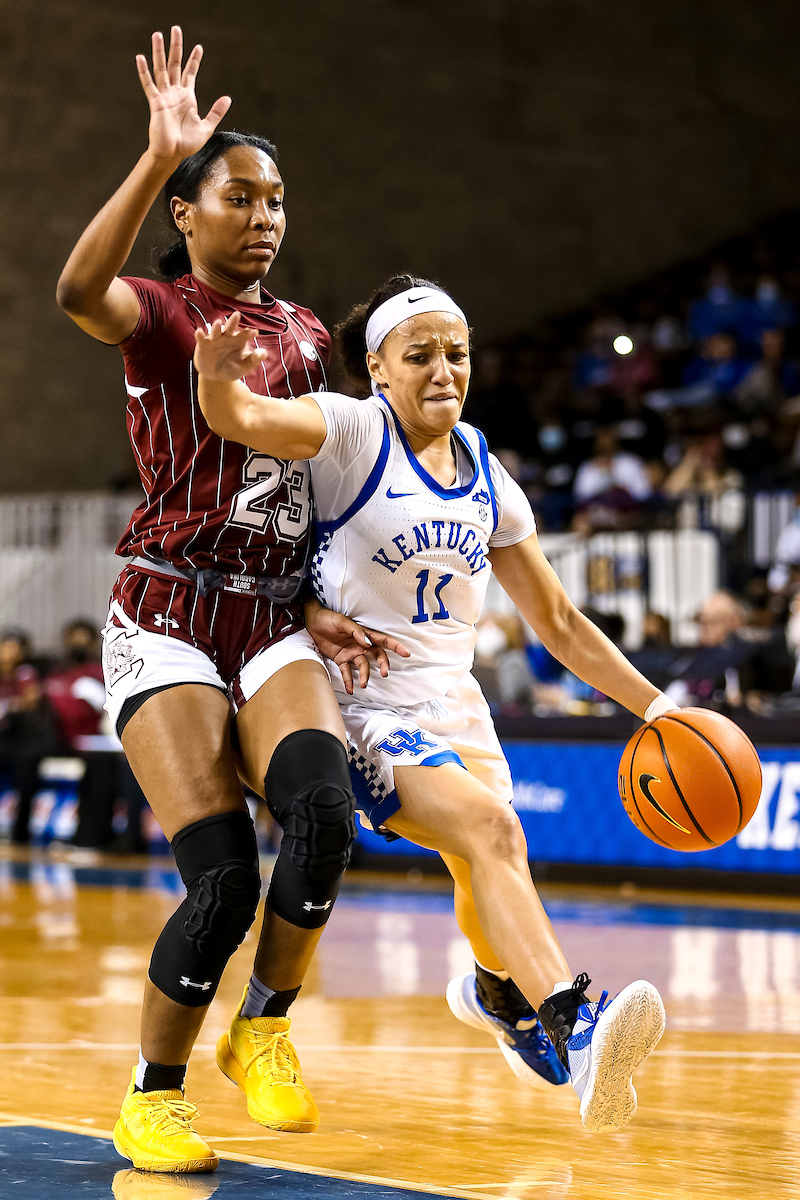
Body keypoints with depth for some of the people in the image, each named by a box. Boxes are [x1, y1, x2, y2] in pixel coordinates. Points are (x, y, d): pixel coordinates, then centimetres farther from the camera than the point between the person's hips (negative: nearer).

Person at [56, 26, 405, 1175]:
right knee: (222, 878, -16)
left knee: (324, 811, -25)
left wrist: (319, 610, 11)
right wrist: (159, 156, -35)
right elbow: (78, 290, -27)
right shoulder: (159, 313, -2)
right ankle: (151, 1098, 5)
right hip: (167, 617, -4)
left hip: (273, 622, 4)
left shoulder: (304, 336, 16)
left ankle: (264, 1028, -3)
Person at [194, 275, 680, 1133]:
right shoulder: (352, 432, -9)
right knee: (490, 827, -29)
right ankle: (574, 1029, -42)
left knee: (491, 875, 4)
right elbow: (241, 418, -30)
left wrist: (655, 708, 8)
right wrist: (218, 379, -54)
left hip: (453, 702, 6)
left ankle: (493, 991, 40)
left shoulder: (485, 476, 8)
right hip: (362, 701, -6)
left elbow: (559, 624, 14)